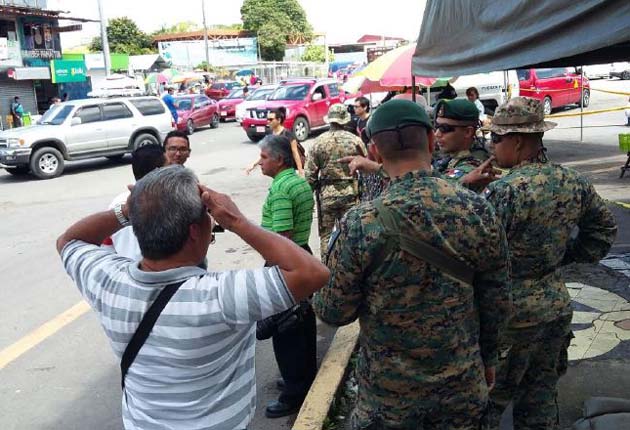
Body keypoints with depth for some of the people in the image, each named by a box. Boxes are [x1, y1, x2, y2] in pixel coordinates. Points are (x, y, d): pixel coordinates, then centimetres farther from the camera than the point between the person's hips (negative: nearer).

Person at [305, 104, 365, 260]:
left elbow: (310, 173, -3)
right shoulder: (355, 140, -3)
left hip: (326, 193, 0)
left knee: (325, 233, 10)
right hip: (350, 192, 1)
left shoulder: (319, 142, -4)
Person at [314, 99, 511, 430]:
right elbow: (497, 301, -3)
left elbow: (333, 312, -13)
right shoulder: (478, 210, -13)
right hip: (464, 390, 3)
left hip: (388, 394, -2)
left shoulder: (360, 224, -23)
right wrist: (487, 356, 14)